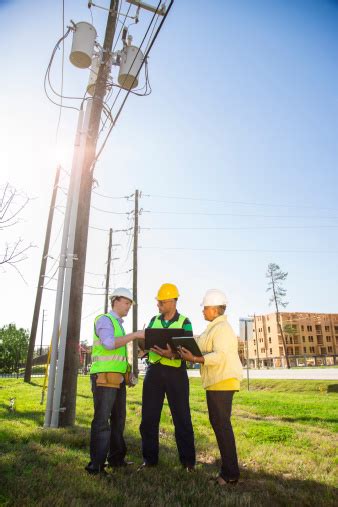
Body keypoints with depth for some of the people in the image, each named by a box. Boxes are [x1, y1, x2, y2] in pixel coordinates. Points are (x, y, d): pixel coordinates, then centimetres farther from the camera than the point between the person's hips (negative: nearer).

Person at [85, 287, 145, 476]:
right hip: (104, 377, -9)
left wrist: (127, 372, 17)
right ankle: (96, 465, 3)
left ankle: (116, 458, 25)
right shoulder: (104, 319, -8)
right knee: (102, 420, -5)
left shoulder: (119, 324, 19)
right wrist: (134, 335, -22)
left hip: (118, 378, 9)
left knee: (118, 419, 14)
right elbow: (109, 344, -24)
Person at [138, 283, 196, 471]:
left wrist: (172, 354, -31)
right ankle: (149, 459, 25)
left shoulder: (184, 322, -3)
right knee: (149, 417, 9)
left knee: (182, 418, 4)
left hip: (176, 373, -4)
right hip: (154, 371, 4)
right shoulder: (154, 320, 10)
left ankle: (188, 461, 19)